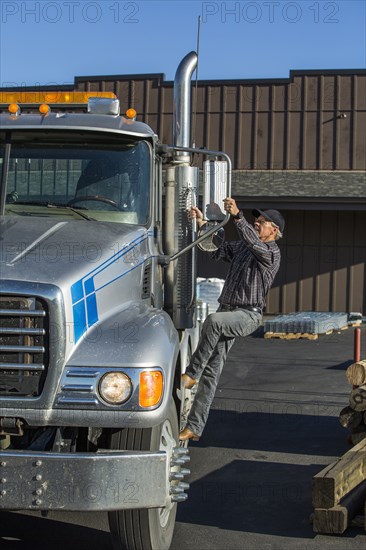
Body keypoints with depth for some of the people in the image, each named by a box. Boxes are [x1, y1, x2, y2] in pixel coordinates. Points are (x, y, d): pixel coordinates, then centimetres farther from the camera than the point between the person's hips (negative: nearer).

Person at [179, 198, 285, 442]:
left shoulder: (272, 253, -3)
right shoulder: (240, 247, 20)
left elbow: (253, 242, -22)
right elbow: (213, 249, 15)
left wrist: (238, 216, -34)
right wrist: (201, 224, 0)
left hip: (248, 315, -6)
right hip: (227, 312, 6)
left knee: (213, 321, -37)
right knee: (212, 370, 0)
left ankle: (191, 374, -27)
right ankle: (194, 428, 0)